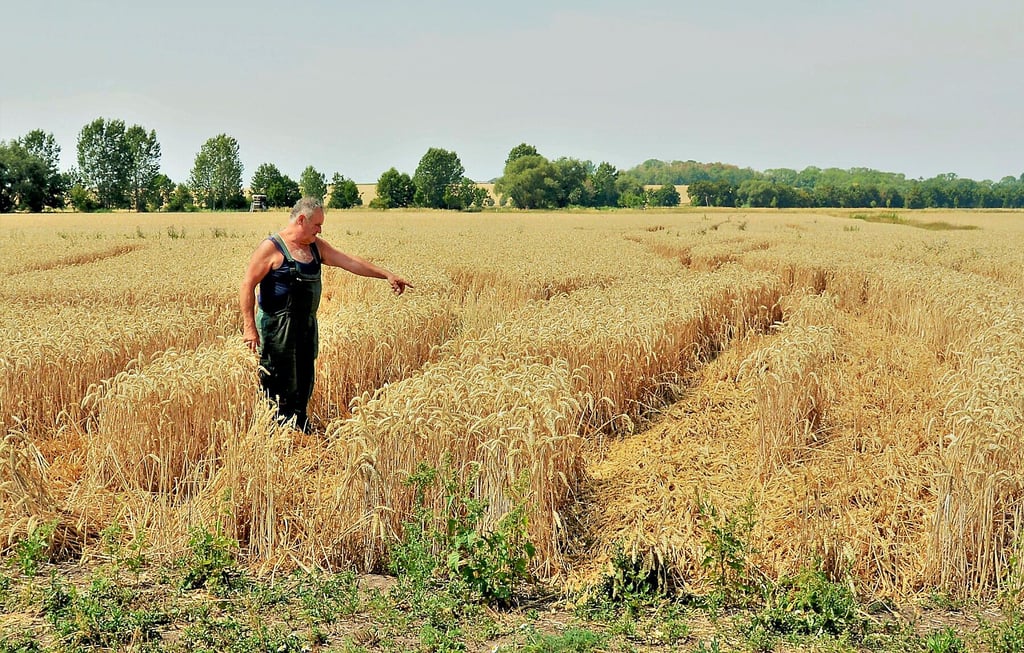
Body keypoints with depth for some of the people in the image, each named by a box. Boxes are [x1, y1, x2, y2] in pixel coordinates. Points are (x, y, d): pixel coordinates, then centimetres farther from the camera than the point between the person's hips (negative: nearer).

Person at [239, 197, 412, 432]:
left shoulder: (316, 246, 10)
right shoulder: (271, 248, -11)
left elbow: (349, 262, 9)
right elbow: (247, 285, -12)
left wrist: (386, 275, 4)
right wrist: (249, 326, -18)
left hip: (307, 325, 7)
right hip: (278, 328, -7)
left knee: (304, 384, 14)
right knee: (279, 387, -3)